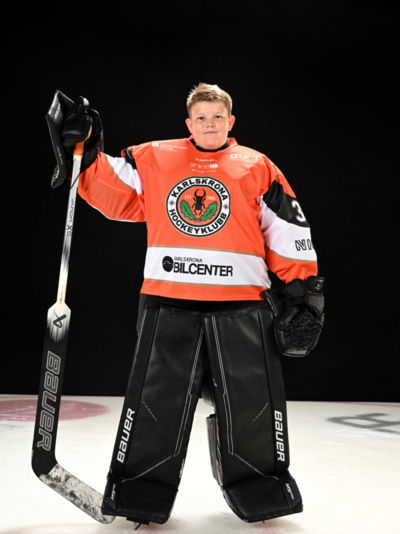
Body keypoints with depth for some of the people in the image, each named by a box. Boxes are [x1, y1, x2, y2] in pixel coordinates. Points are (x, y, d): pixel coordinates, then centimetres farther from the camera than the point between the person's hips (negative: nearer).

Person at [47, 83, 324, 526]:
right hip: (168, 303, 1)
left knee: (251, 406, 7)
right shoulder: (152, 160, 10)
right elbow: (113, 196, 13)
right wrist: (85, 155, 2)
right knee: (155, 404, 5)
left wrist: (304, 291, 2)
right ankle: (142, 495, 23)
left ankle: (261, 491, 29)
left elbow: (288, 232, 6)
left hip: (241, 307, 0)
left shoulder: (259, 169, 7)